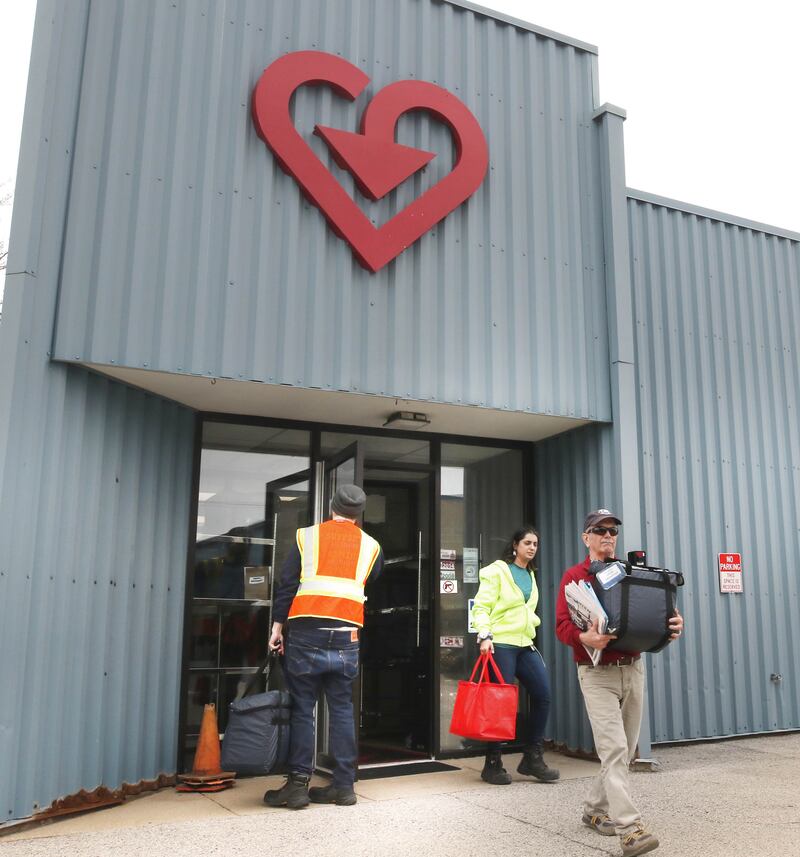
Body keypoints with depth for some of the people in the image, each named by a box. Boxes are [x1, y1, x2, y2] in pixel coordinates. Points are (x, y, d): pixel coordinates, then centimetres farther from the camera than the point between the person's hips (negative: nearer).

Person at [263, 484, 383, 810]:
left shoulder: (307, 536, 4)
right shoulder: (370, 546, 9)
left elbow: (286, 584, 2)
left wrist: (277, 626, 6)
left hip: (305, 633, -1)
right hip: (346, 638, 2)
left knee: (301, 709, 5)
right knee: (342, 710, 9)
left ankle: (298, 784, 4)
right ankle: (343, 786, 12)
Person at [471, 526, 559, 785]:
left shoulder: (530, 575, 19)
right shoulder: (497, 570, -3)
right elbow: (481, 607, -9)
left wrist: (532, 622, 15)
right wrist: (484, 635, -21)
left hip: (525, 644, 7)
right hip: (501, 644, -7)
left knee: (543, 694, -2)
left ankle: (532, 758, 12)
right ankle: (492, 764, 8)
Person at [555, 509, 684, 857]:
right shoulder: (574, 576, -3)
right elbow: (562, 625, -10)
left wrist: (674, 624, -18)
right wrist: (585, 637, -30)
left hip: (633, 669, 5)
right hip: (597, 674, -5)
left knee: (624, 750, 13)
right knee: (614, 750, -13)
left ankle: (595, 810, 29)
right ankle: (631, 829, -12)